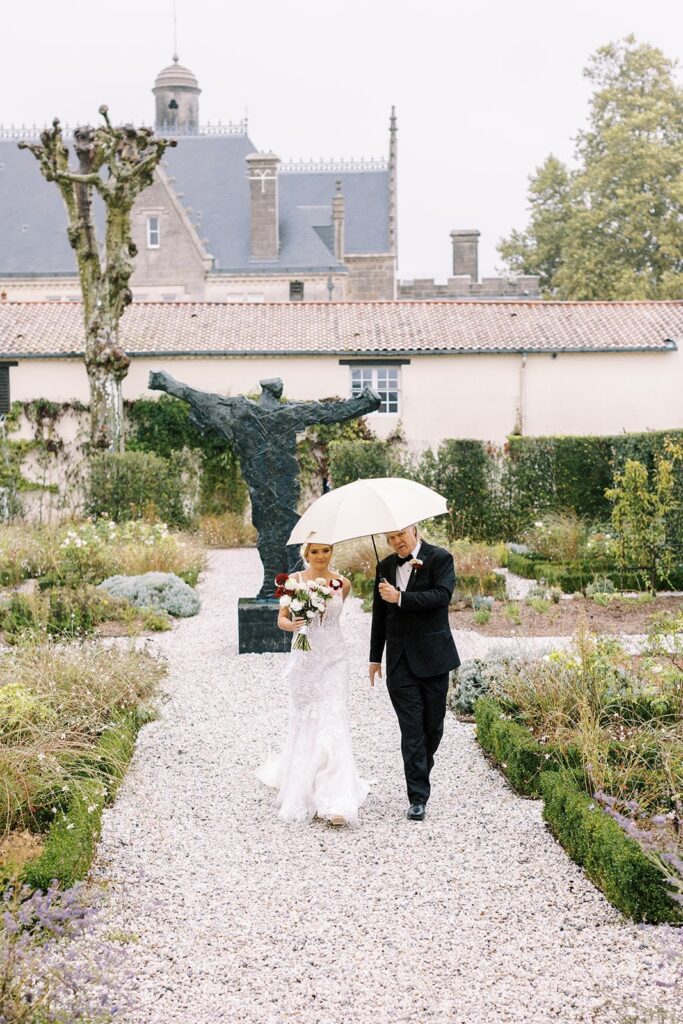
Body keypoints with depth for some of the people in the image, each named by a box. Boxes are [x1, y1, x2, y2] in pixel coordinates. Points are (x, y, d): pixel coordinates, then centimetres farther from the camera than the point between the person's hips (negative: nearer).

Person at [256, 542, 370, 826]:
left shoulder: (342, 584, 1)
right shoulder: (294, 580, -3)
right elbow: (281, 618, -2)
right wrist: (293, 625, -20)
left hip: (333, 659, 0)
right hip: (304, 660, 0)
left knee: (333, 724, -7)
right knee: (304, 722, 7)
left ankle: (335, 802, -8)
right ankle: (301, 788, 30)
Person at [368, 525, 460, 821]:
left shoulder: (440, 558, -3)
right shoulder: (386, 566, 11)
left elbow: (441, 596, -19)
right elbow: (379, 614, 17)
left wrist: (400, 598, -22)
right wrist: (375, 657, 17)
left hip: (432, 657, -2)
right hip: (399, 661, 2)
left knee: (433, 725, 7)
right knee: (411, 728, -3)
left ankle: (421, 772, 33)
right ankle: (418, 798, -2)